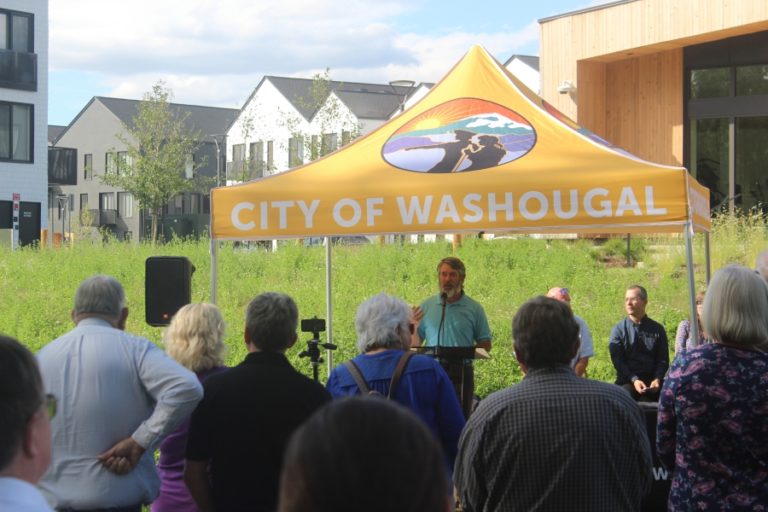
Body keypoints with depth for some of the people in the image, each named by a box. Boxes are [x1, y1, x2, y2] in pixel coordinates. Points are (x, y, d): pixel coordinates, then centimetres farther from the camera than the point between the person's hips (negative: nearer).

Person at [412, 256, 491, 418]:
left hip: (461, 373, -1)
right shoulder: (426, 307, 10)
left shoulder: (474, 309, 5)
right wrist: (414, 326, -7)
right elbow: (414, 345, 12)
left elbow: (485, 345, 6)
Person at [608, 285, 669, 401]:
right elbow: (618, 361, -3)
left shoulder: (657, 329, 10)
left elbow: (663, 360, 7)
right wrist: (634, 380, -18)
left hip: (652, 382, 2)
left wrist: (657, 380, -13)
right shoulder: (618, 330, 6)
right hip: (627, 381, -2)